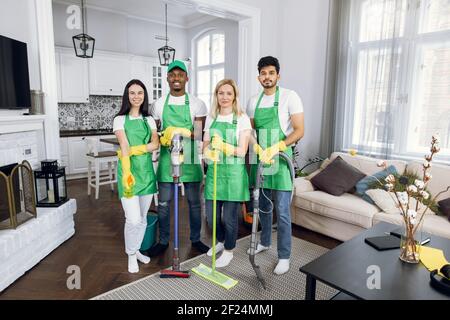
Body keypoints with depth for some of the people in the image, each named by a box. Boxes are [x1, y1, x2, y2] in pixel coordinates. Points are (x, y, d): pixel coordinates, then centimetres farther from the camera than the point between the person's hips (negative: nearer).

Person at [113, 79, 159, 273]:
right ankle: (131, 255, 17)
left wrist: (134, 150, -18)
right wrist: (127, 173, -27)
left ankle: (136, 250, 33)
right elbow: (124, 146, -15)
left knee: (142, 218, 13)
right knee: (133, 219, -7)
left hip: (146, 170, 4)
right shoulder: (120, 119, 0)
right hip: (129, 171, -4)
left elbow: (155, 144, -3)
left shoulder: (149, 120, 10)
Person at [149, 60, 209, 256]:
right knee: (163, 203, 9)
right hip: (166, 159, 2)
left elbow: (199, 134, -7)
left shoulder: (197, 104, 0)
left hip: (190, 159, -1)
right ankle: (163, 241, 26)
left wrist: (179, 131, -25)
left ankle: (195, 239, 28)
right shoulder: (159, 104, 6)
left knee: (194, 202, 10)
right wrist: (163, 138, -12)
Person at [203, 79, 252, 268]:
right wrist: (210, 152, -16)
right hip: (214, 171, 5)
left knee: (229, 216, 4)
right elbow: (205, 146, 7)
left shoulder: (242, 118, -5)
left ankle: (229, 250, 29)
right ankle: (221, 241, 41)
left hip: (233, 172, -4)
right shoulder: (211, 118, 9)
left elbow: (242, 151, -11)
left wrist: (223, 146, -27)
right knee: (211, 216, 12)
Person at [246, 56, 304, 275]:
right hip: (260, 158, 5)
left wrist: (276, 148, -23)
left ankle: (284, 257, 12)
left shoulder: (289, 97, -5)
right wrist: (259, 150, -9)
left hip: (280, 159, -5)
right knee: (263, 207, 18)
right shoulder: (253, 101, 10)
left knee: (282, 212, -2)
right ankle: (264, 242, 37)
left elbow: (299, 131, -11)